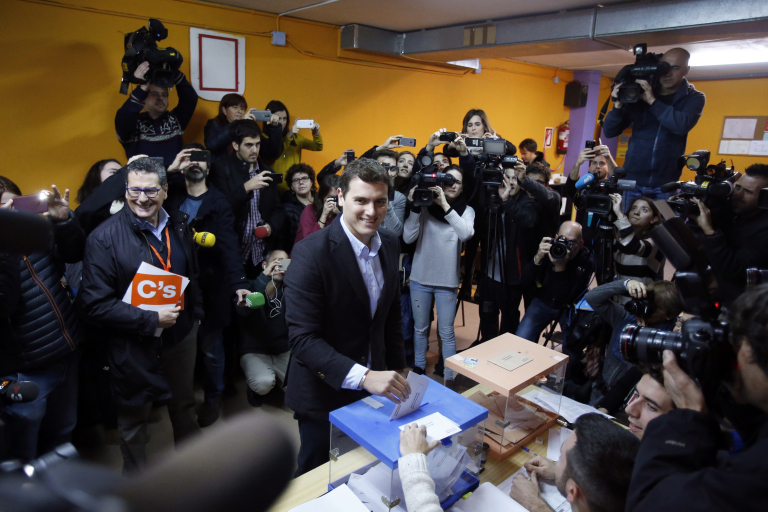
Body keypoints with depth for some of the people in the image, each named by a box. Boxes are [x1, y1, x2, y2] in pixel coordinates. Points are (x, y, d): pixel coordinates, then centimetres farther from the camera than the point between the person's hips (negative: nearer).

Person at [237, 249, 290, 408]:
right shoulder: (251, 287, -6)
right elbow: (243, 310, -27)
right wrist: (264, 277, -36)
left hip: (284, 351, 3)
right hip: (255, 352, -3)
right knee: (264, 383, -31)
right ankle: (255, 390, 8)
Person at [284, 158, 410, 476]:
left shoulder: (389, 245, -1)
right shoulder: (311, 253, -22)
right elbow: (302, 337, -26)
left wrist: (397, 371, 10)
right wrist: (362, 376, -35)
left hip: (375, 386, 5)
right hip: (324, 393, -5)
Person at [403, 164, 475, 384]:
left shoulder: (466, 210, -1)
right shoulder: (426, 206, -3)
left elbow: (466, 234, -21)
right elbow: (408, 238, -10)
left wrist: (445, 205, -24)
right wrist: (415, 207, -19)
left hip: (447, 281, -1)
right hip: (420, 278, 1)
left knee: (446, 332, 6)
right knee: (420, 328, 16)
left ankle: (449, 377, 20)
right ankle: (419, 367, 35)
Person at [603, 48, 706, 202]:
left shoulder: (694, 98, 4)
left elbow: (682, 125, -18)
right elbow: (609, 131, 2)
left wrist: (652, 101, -19)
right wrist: (618, 105, -16)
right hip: (632, 179, 1)